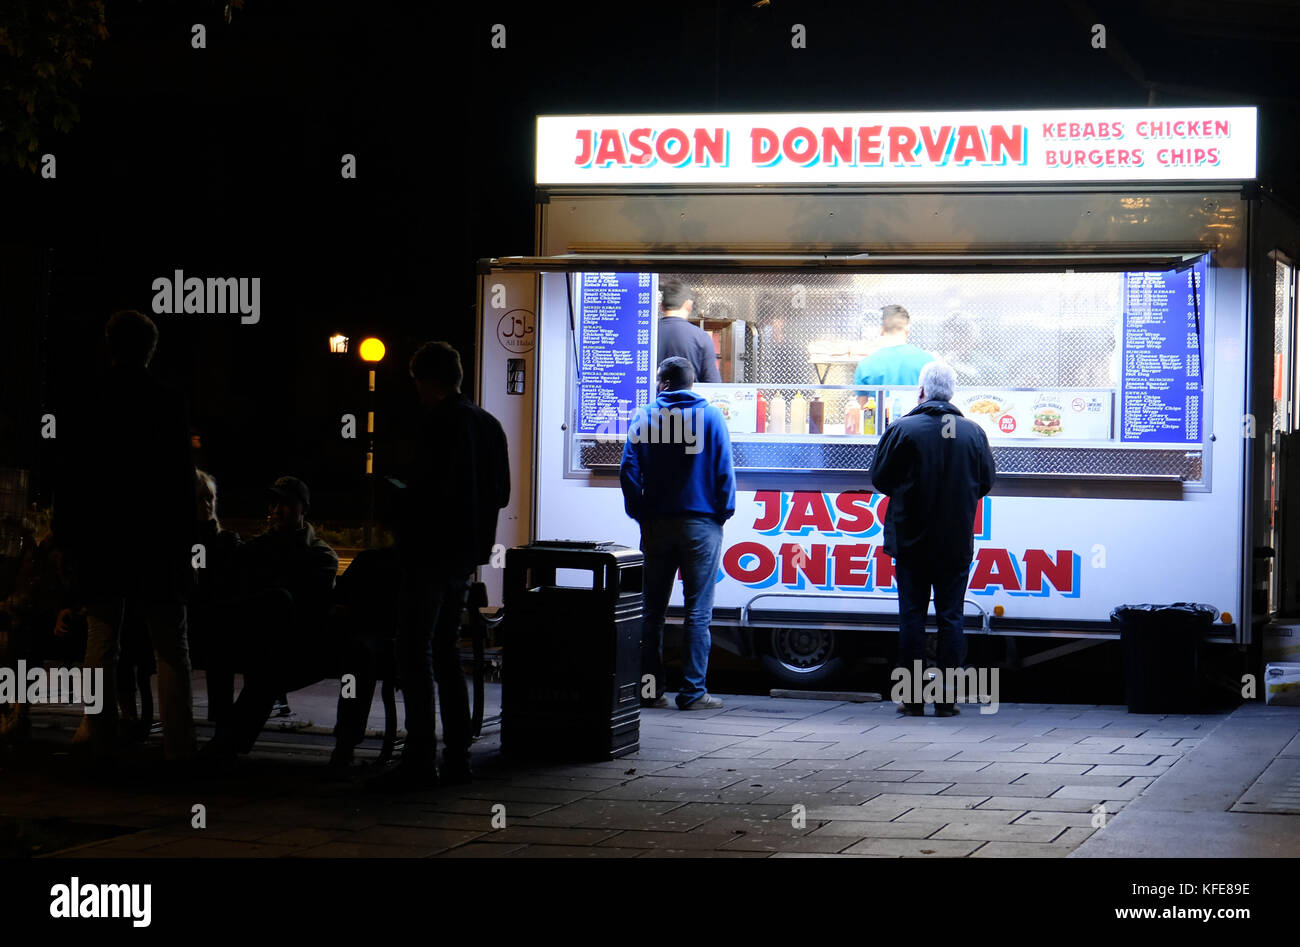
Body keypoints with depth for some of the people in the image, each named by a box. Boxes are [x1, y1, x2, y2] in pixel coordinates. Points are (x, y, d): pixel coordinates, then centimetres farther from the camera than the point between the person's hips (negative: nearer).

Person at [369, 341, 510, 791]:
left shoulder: (440, 424, -15)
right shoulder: (489, 424, 12)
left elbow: (426, 491, -21)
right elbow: (500, 494, 15)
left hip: (432, 555, -9)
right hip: (467, 555, 9)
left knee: (415, 656, -5)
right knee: (446, 653, 15)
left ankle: (420, 761, -8)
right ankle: (457, 757, 14)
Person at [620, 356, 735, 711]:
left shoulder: (644, 417, 2)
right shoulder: (711, 416, -1)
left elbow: (629, 470, -2)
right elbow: (724, 471, -6)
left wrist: (640, 514, 4)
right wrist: (723, 513, 3)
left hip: (656, 524, 2)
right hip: (700, 524, -2)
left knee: (652, 609, 9)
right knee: (698, 611, 0)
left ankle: (649, 689, 8)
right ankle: (693, 691, -3)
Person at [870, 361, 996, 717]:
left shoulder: (903, 429, -9)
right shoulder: (974, 432, -2)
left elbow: (880, 478, -3)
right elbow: (986, 482, 7)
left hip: (911, 540, -2)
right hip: (957, 542, 2)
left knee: (912, 614, 4)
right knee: (951, 615, 7)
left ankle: (912, 697, 4)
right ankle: (947, 697, 5)